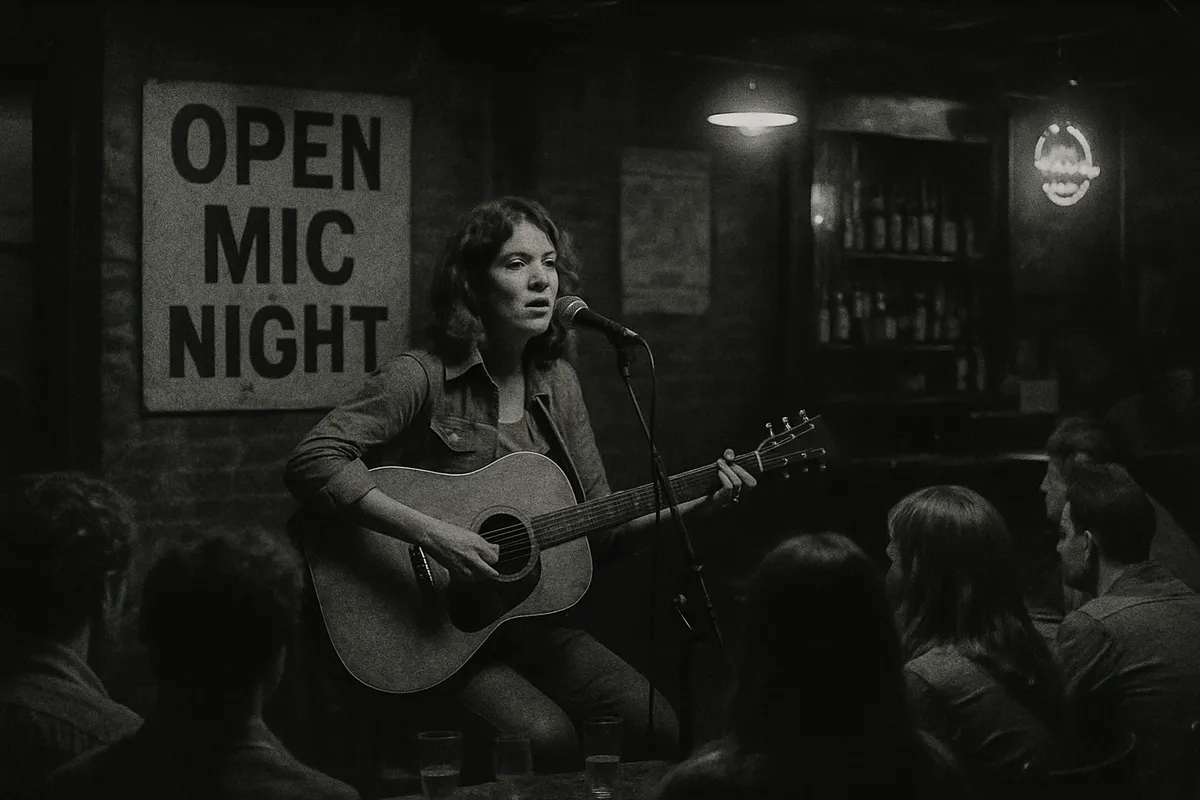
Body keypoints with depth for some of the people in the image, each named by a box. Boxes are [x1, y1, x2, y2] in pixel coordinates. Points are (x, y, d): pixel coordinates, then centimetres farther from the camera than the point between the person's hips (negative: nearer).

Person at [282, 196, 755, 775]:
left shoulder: (556, 384, 8)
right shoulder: (424, 377, -12)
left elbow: (599, 529, 12)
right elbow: (310, 464, -24)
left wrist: (697, 506, -3)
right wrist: (432, 533, -30)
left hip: (533, 619, 6)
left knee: (655, 726, -14)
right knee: (547, 738, -29)